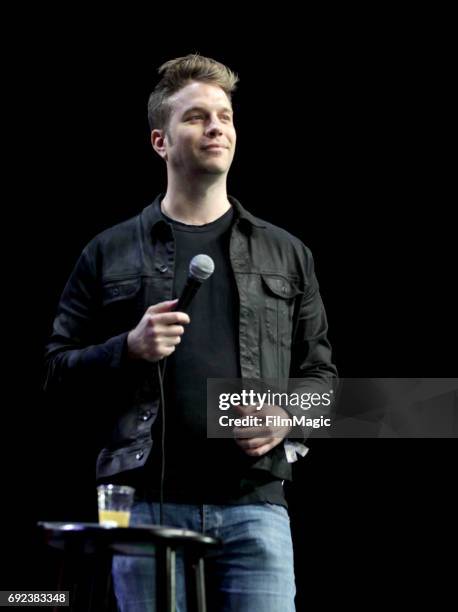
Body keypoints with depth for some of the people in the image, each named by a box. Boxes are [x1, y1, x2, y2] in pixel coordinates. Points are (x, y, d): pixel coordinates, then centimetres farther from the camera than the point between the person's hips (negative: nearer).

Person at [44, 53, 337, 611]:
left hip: (254, 506, 1)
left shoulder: (286, 254, 15)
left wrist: (288, 416, -4)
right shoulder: (109, 253, 11)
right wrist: (129, 349, -9)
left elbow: (319, 371, 16)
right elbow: (57, 367, 9)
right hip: (146, 504, -1)